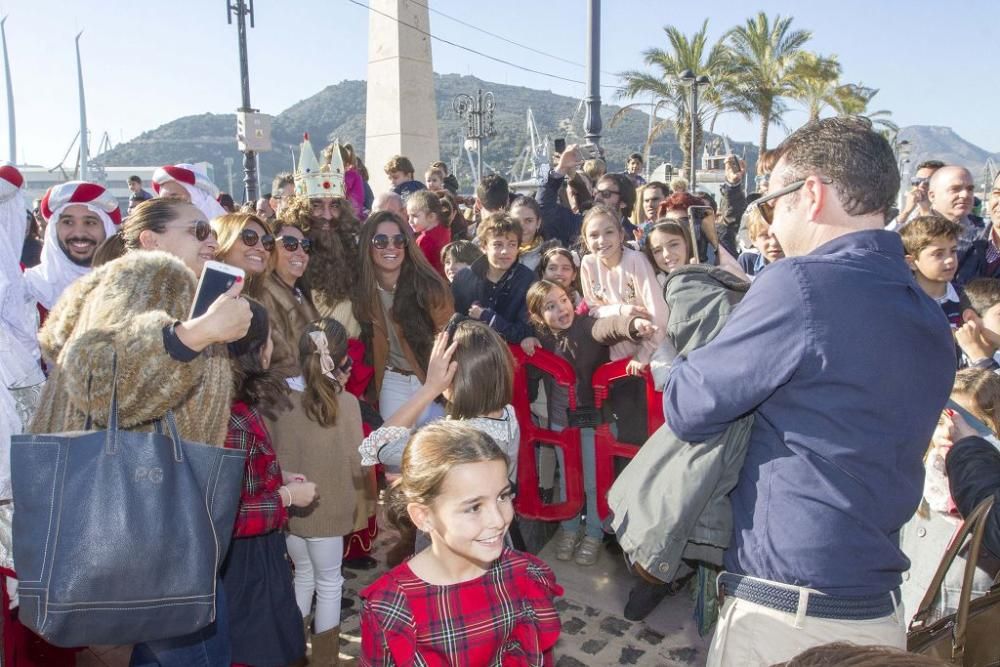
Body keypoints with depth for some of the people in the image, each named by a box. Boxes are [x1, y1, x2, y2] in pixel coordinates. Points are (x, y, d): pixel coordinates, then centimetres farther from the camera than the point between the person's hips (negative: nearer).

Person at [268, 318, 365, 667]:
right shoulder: (346, 402, -19)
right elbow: (356, 465, -12)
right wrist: (356, 487, 9)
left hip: (288, 505, 4)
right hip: (326, 507, -4)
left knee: (304, 574, 25)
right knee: (329, 583, 16)